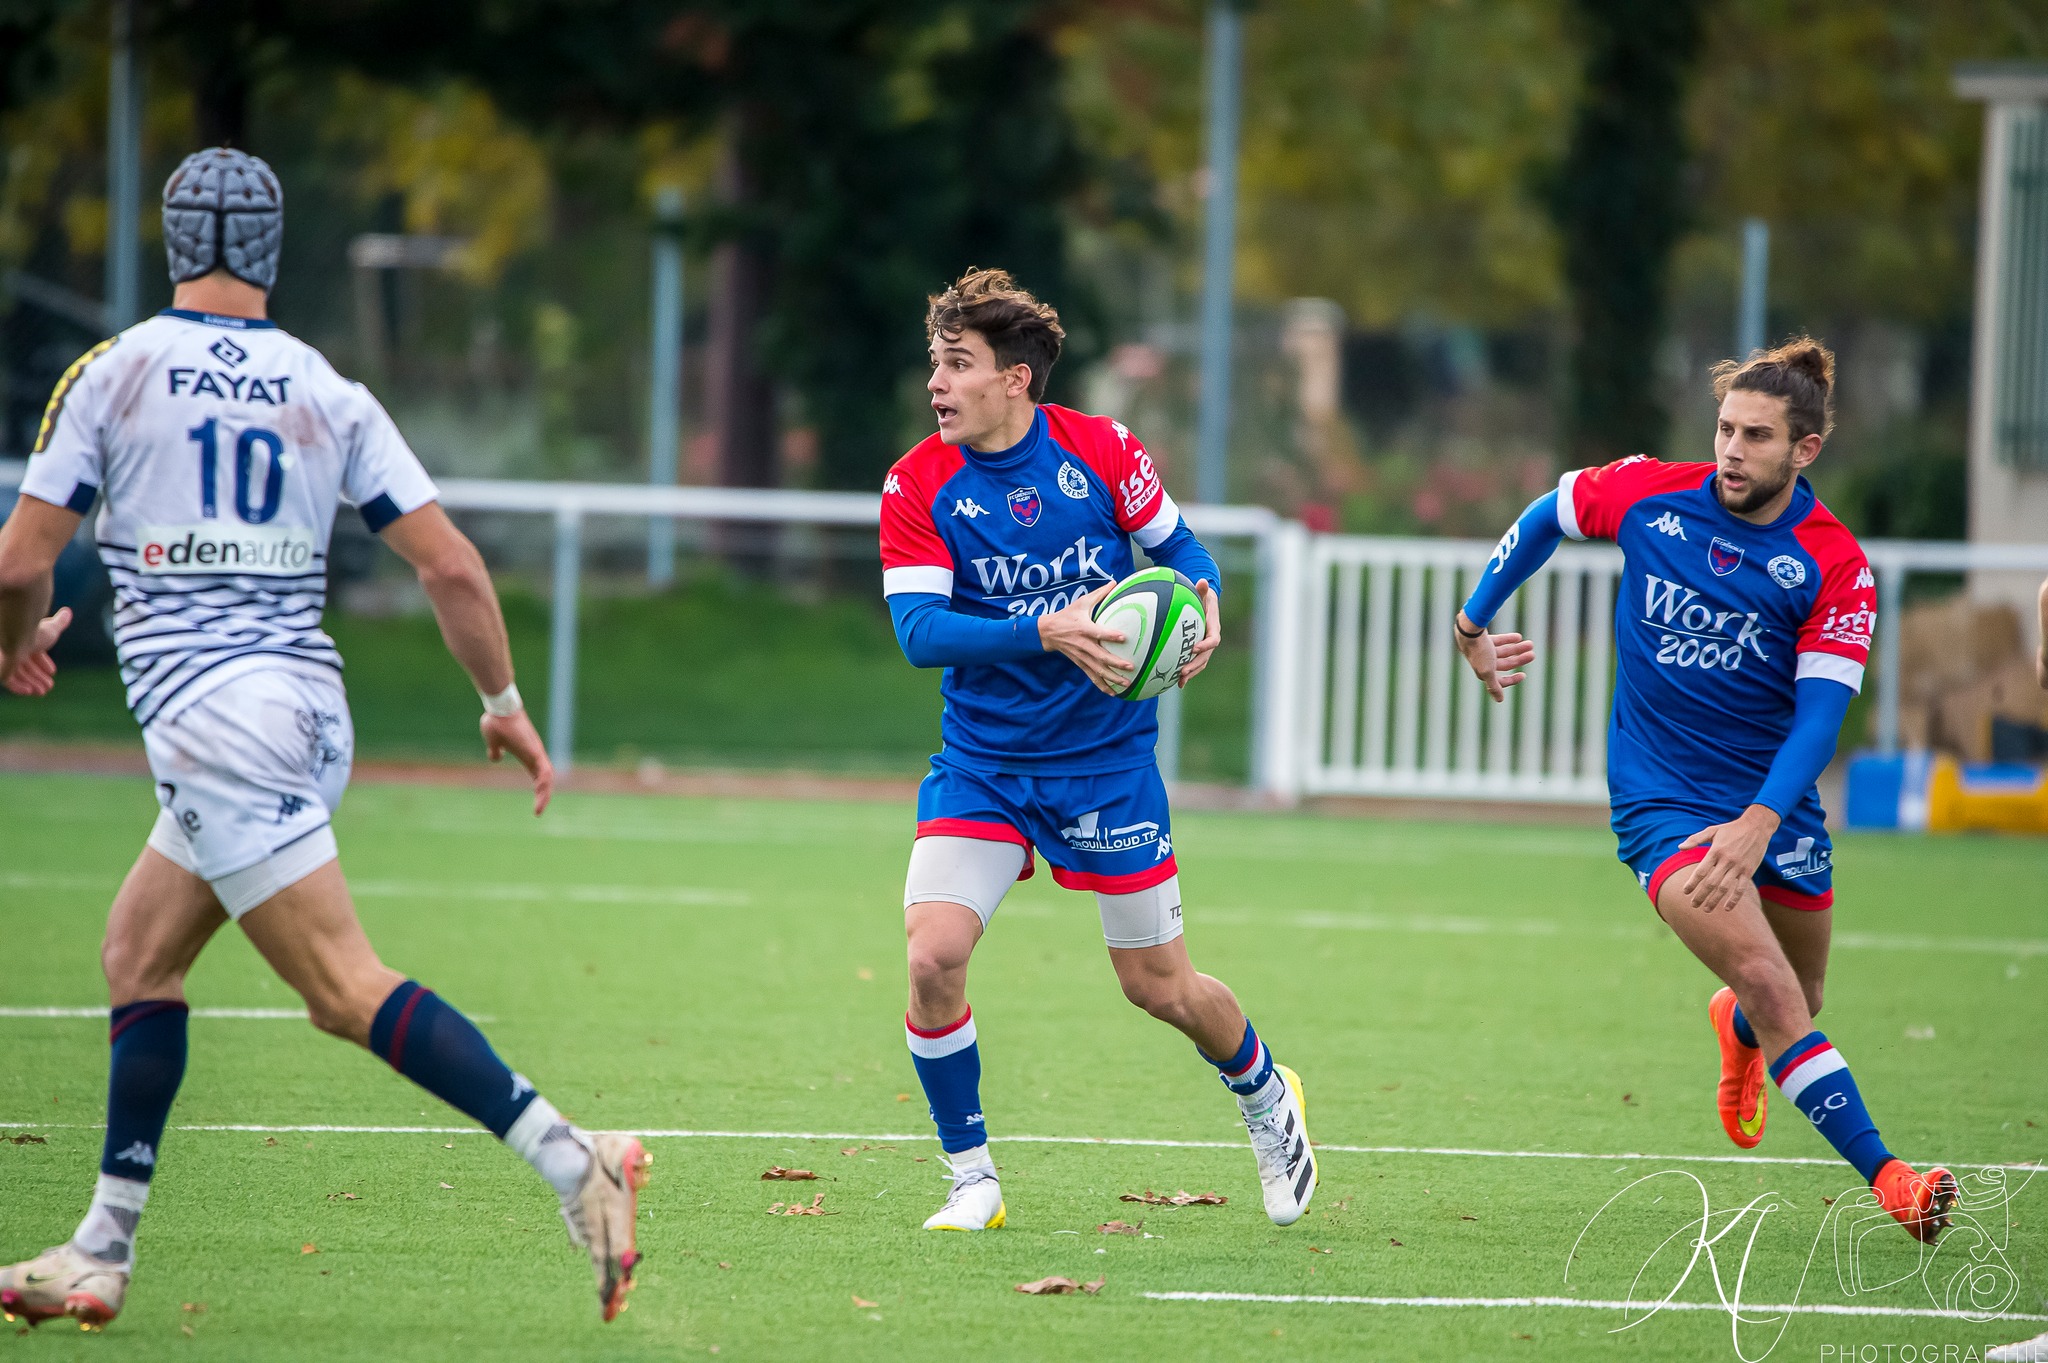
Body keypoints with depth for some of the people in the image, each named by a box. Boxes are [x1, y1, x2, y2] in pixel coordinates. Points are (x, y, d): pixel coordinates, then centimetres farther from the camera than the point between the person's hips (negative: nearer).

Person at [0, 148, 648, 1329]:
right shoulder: (327, 394, 8)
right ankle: (102, 1254, 18)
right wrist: (505, 704, 16)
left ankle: (574, 1162, -26)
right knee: (139, 954, 18)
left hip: (210, 720, -6)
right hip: (313, 714, 7)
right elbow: (450, 564, 3)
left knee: (350, 989, -13)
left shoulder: (111, 374, -2)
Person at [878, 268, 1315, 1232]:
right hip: (980, 763, 1)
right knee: (932, 957, -19)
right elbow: (919, 630, -20)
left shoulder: (1100, 451, -9)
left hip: (1106, 759, -1)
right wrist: (1046, 630, -33)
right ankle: (971, 1180, 0)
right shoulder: (919, 485, -10)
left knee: (1159, 986, 7)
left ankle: (1268, 1098, 40)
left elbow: (1176, 545, 6)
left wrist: (1202, 597, -17)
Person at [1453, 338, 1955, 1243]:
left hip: (1774, 806, 2)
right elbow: (1545, 520, 12)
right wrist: (1472, 624, 17)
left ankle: (1737, 1030, 57)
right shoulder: (1647, 496, -8)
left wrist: (1758, 826, -30)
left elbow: (1820, 715, -17)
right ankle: (1886, 1177, -24)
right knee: (1766, 984, -21)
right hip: (1664, 805, -2)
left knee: (1794, 1004, 18)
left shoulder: (1835, 567, -12)